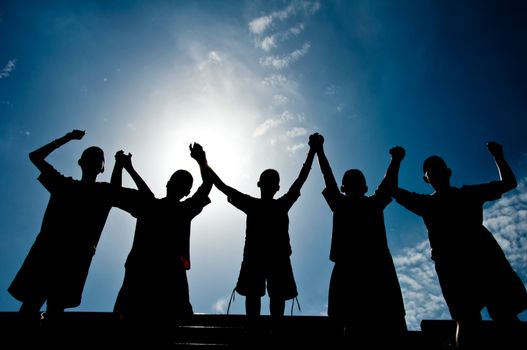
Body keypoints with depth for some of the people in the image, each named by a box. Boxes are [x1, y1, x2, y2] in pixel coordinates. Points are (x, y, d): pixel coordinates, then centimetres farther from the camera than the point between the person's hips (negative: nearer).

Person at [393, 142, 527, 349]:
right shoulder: (426, 203, 20)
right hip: (452, 264, -1)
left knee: (506, 316, -5)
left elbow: (508, 183, 24)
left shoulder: (469, 193, 22)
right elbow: (394, 191, 16)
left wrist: (498, 157, 15)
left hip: (483, 257, 1)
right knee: (468, 320, -10)